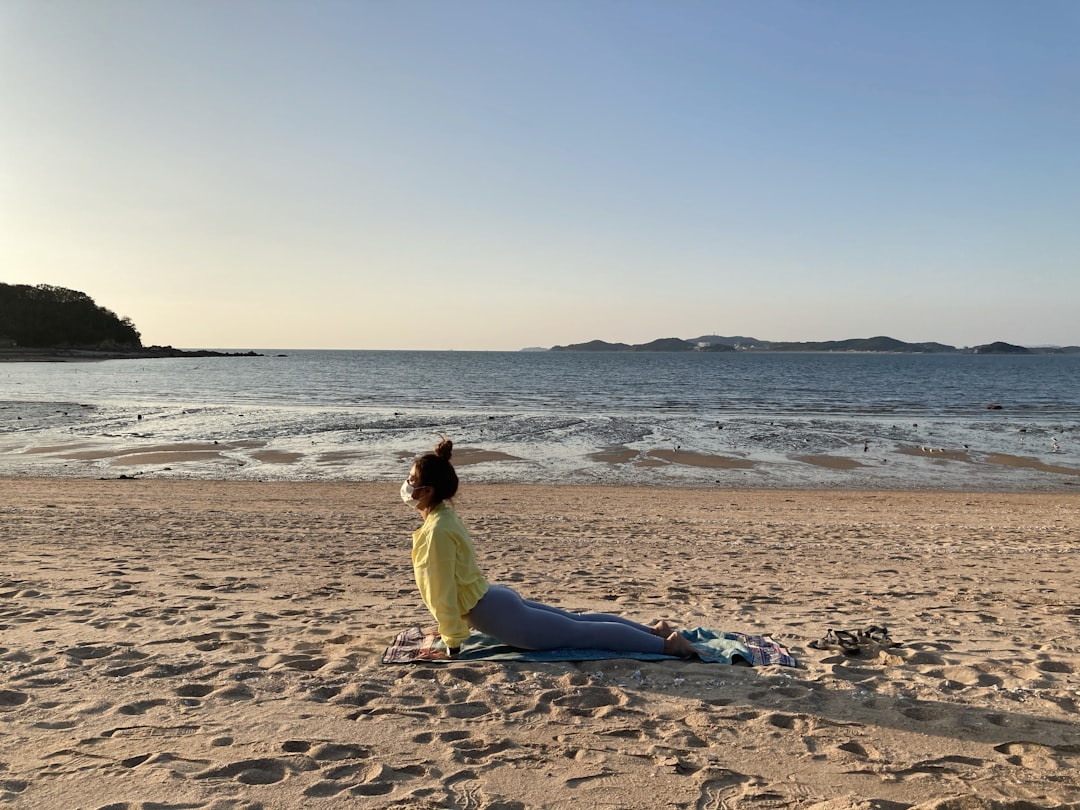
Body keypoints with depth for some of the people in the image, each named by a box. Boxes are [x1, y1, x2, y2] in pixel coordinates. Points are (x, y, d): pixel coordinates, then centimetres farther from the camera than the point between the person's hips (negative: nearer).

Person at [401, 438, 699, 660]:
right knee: (576, 620, 17)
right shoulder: (445, 516, 8)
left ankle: (665, 644, 0)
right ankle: (653, 630, 23)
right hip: (496, 600, 9)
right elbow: (450, 584, 19)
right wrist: (451, 626, 24)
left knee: (580, 633, -4)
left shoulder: (437, 530, -22)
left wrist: (452, 646, -15)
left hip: (500, 615, -9)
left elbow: (443, 592, -21)